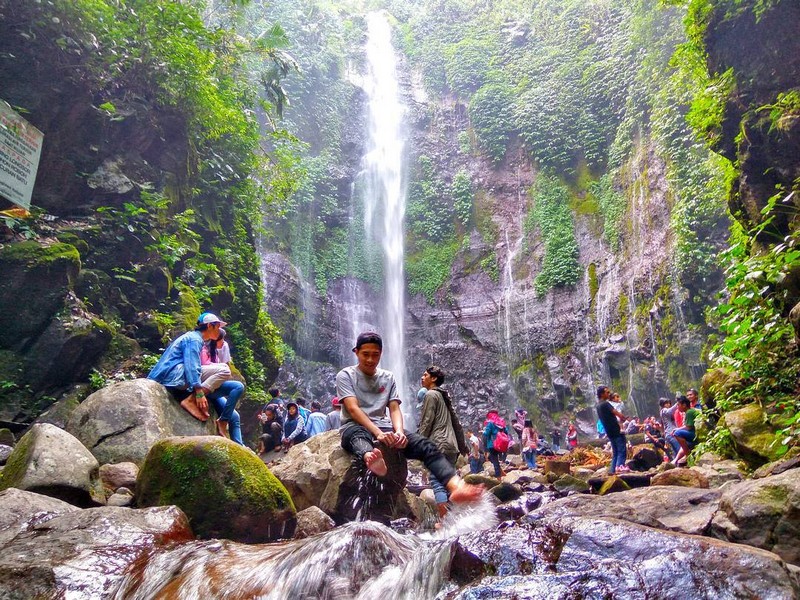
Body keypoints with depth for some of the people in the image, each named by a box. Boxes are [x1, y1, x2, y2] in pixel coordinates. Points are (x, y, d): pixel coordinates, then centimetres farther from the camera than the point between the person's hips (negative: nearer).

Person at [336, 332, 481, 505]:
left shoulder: (388, 377, 15)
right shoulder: (345, 375, 2)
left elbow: (394, 409, 5)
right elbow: (353, 409, -13)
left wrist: (399, 431, -19)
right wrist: (378, 433, -28)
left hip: (383, 427, 4)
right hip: (354, 427, -4)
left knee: (426, 445, -23)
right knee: (358, 436, -43)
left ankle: (456, 486, -47)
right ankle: (370, 459, -81)